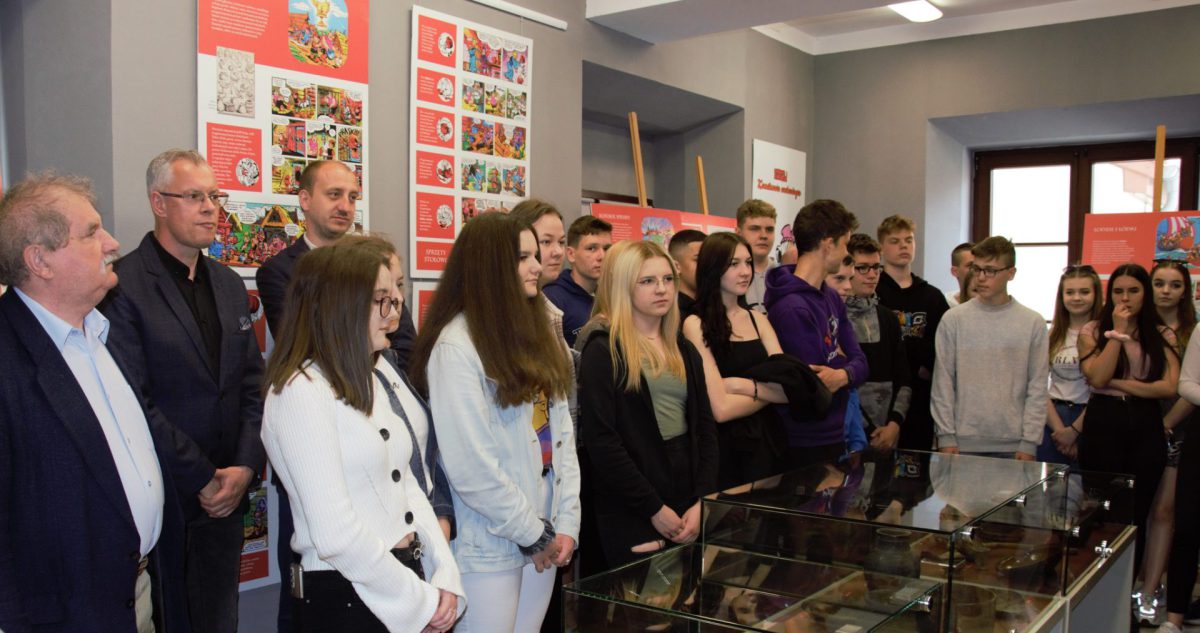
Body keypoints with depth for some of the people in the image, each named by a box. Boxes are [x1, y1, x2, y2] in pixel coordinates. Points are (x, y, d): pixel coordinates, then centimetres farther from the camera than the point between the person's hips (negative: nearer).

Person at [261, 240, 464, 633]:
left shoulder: (379, 377, 8)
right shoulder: (302, 392, -17)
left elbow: (407, 485, 9)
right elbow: (336, 537, -22)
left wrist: (444, 577, -2)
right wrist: (421, 601, -13)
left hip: (407, 575, 7)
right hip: (346, 596, -7)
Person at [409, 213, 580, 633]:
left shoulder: (533, 333, 8)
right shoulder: (456, 345, -16)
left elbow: (561, 431, 7)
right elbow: (470, 466, -19)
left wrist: (565, 522, -1)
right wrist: (532, 533, -11)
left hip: (543, 538, 7)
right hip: (488, 545, -7)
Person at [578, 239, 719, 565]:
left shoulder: (684, 350, 12)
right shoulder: (604, 351, -8)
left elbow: (705, 425, 10)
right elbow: (600, 439, -14)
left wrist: (703, 500, -2)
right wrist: (654, 509, -13)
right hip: (632, 516, -6)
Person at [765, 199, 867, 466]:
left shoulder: (832, 298, 8)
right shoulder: (792, 308, -22)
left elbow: (859, 361, 3)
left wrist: (843, 375, -17)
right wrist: (839, 360, -7)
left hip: (834, 437, 9)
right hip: (805, 447, -9)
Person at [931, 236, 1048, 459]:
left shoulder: (1033, 323, 2)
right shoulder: (953, 319, 0)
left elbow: (1037, 388, 2)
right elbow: (943, 383, 1)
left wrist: (1029, 442, -3)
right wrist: (946, 436, -4)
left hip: (1012, 444, 0)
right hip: (964, 442, 0)